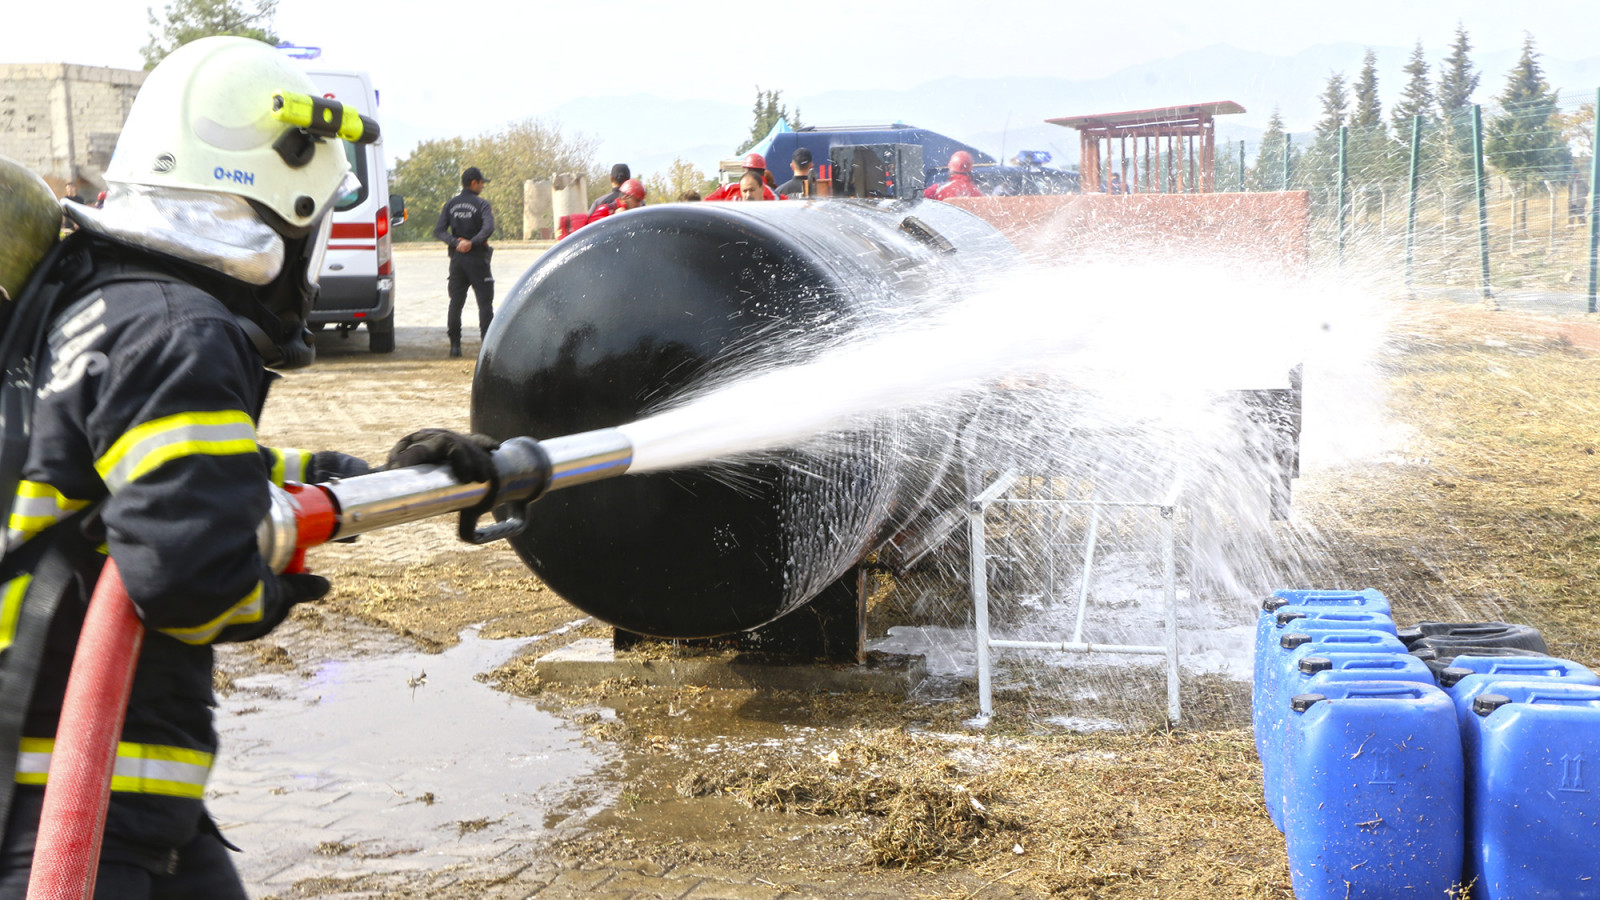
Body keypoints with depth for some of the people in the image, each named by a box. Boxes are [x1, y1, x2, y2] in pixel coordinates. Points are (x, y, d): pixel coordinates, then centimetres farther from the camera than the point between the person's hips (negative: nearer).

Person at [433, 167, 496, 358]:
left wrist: (455, 242, -12)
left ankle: (455, 345, 8)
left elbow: (439, 231, -1)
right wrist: (471, 243, -23)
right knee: (485, 303, -2)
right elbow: (488, 228, -23)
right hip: (477, 258, -5)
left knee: (455, 303, 10)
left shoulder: (451, 204, 9)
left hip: (457, 259, 5)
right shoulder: (482, 204, -6)